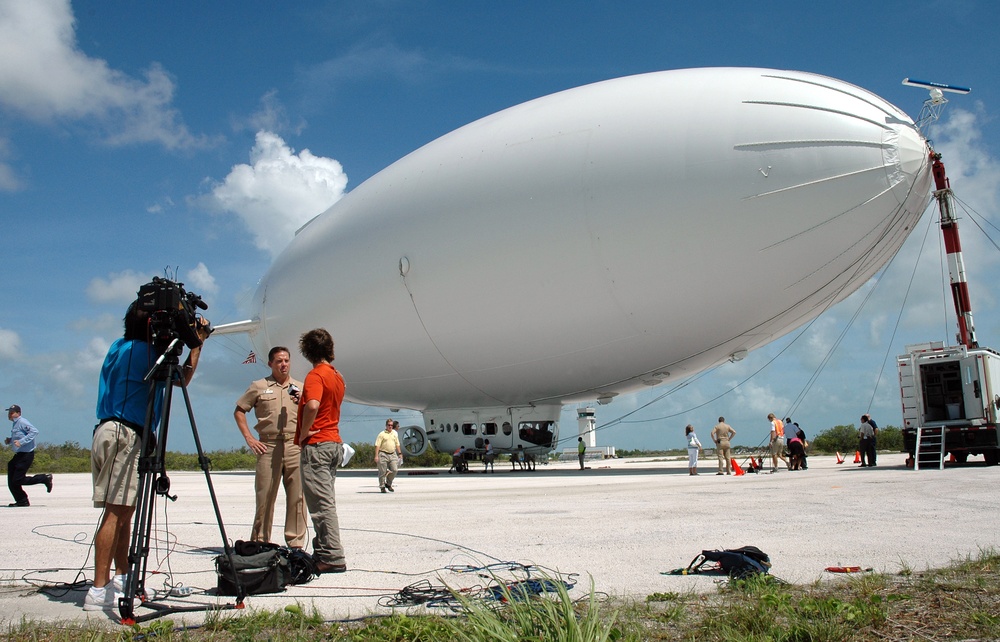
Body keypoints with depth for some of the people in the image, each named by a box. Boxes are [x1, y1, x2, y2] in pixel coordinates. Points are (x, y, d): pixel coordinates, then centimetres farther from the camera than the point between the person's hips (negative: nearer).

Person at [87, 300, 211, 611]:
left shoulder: (119, 347, 19)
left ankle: (122, 577, 18)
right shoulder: (144, 351, -9)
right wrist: (196, 343, 8)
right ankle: (99, 590, -10)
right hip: (125, 435, -10)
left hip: (109, 431, 10)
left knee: (124, 511, 13)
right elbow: (182, 379, 0)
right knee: (116, 512, -10)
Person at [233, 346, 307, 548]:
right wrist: (249, 438, 3)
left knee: (297, 497, 0)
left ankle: (296, 543, 7)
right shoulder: (259, 387, 11)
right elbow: (239, 411, 12)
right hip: (268, 446, -1)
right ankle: (259, 542, 13)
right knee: (265, 496, 2)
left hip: (295, 446, 1)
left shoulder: (300, 388, 16)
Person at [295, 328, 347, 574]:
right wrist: (303, 398, 31)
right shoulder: (337, 376, 15)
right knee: (325, 503, 15)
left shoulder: (316, 375, -13)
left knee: (322, 504, -8)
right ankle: (323, 552, 21)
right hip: (334, 443, 9)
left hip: (316, 445, -9)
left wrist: (304, 433, -18)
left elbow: (312, 406, -30)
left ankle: (333, 558, -7)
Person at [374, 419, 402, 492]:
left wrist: (399, 453, 14)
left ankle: (388, 484, 17)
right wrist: (376, 456, -15)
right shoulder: (382, 434, -3)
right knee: (382, 472, 0)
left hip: (393, 454, 5)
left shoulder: (394, 433, 14)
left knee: (394, 470, -3)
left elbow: (397, 444, 20)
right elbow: (377, 445, -8)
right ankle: (382, 487, 13)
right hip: (383, 454, -4)